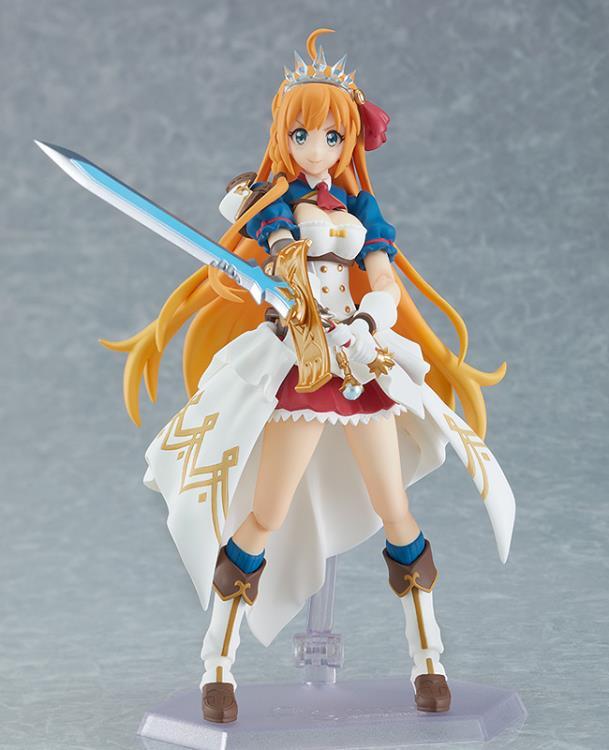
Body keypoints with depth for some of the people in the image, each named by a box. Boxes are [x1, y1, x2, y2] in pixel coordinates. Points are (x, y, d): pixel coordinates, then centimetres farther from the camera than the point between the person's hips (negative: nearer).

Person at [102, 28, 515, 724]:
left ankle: (427, 656, 17)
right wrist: (337, 333, -32)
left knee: (396, 514, 4)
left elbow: (386, 285, 1)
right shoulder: (272, 201, 2)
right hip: (298, 364, -4)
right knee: (266, 517, -8)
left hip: (367, 364, 4)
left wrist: (372, 324, -22)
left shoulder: (361, 205, 12)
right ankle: (218, 660, 6)